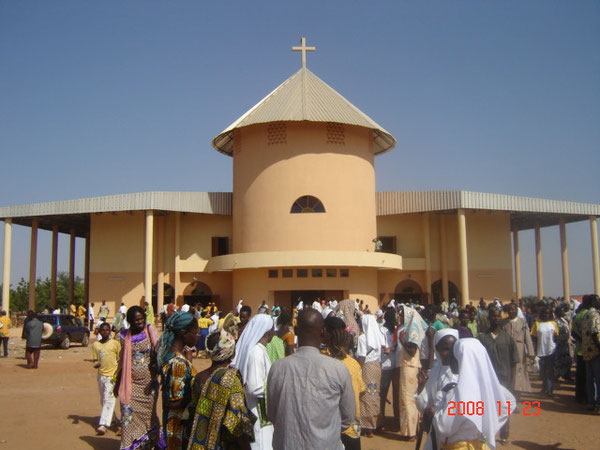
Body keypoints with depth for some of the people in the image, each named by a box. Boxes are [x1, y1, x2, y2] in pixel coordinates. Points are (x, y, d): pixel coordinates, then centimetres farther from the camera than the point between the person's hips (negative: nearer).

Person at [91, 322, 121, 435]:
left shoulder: (115, 343, -2)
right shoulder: (95, 345, 8)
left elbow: (120, 360, 2)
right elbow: (95, 360, 11)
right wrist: (96, 364, -13)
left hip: (112, 376, -5)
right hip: (101, 375, 5)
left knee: (108, 399, -14)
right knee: (103, 400, 15)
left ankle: (103, 425, -18)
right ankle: (113, 419, 33)